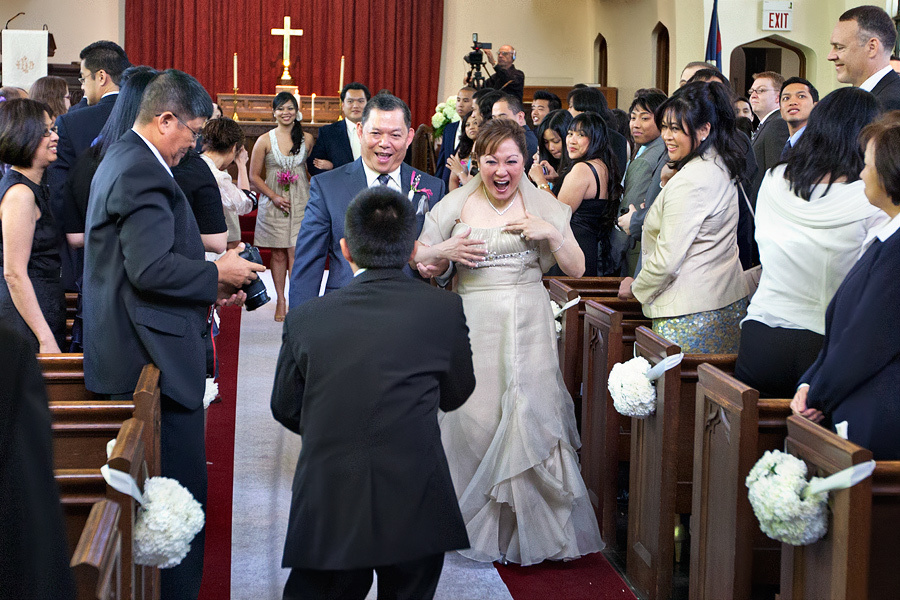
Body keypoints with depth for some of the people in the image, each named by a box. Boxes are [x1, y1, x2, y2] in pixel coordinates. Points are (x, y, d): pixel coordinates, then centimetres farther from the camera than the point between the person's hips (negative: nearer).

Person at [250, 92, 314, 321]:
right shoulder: (264, 141, -1)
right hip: (274, 203, 0)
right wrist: (274, 196, -9)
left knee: (296, 252, -7)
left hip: (301, 203, 0)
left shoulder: (307, 139, 3)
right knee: (278, 254, 3)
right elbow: (254, 176, 3)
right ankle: (280, 301, 12)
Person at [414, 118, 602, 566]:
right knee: (475, 417, -1)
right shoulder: (456, 205, 5)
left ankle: (534, 528, 8)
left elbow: (576, 269, 5)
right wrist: (444, 252, -10)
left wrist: (552, 234, -11)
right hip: (473, 324, 1)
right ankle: (478, 524, 17)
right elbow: (417, 260, 11)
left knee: (530, 418, -6)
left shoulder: (544, 206, 5)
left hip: (527, 327, -1)